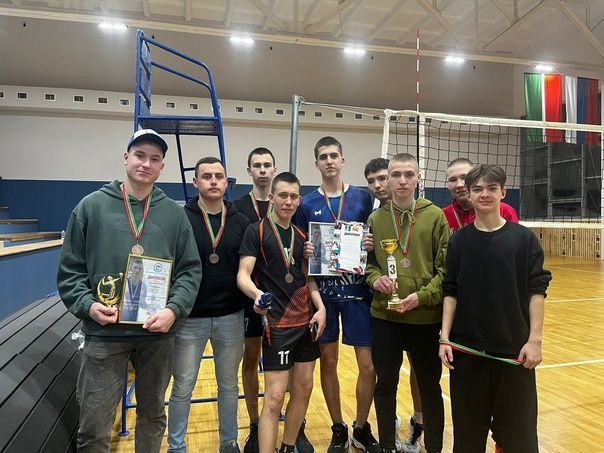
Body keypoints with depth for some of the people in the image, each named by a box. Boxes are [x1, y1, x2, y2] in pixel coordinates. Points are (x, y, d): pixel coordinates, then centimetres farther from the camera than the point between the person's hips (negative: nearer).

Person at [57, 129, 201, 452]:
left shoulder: (174, 213, 3)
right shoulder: (91, 206, 0)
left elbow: (190, 270, 2)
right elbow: (70, 269, 2)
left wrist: (174, 309, -12)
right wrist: (87, 305, -12)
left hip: (158, 334, 2)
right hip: (104, 334, -1)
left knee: (153, 415, 19)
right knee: (94, 427, 5)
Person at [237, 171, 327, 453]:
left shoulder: (301, 235, 9)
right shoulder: (257, 230, -8)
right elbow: (243, 275, -14)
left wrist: (320, 307, 1)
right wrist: (257, 293, -35)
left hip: (306, 320, 6)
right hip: (277, 323, -6)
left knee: (303, 389, 13)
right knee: (274, 396, -5)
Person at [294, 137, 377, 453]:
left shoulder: (363, 198, 3)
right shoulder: (307, 204, 4)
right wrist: (305, 254, -13)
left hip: (357, 290, 0)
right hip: (322, 292, 1)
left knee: (369, 365, 2)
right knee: (328, 363, 10)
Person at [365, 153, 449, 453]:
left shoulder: (435, 216, -4)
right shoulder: (376, 219, 3)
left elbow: (447, 268, -5)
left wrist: (422, 296, -17)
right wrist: (375, 279, -10)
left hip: (426, 317, -2)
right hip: (385, 316, 2)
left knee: (429, 385, 14)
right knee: (385, 384, 13)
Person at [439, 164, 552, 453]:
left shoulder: (524, 238, -2)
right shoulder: (458, 240, 0)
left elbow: (536, 291, -2)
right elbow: (450, 292, 1)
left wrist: (535, 339, -9)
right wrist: (445, 337, -6)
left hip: (514, 347, -1)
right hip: (467, 347, 1)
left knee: (517, 428, 10)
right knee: (469, 425, 12)